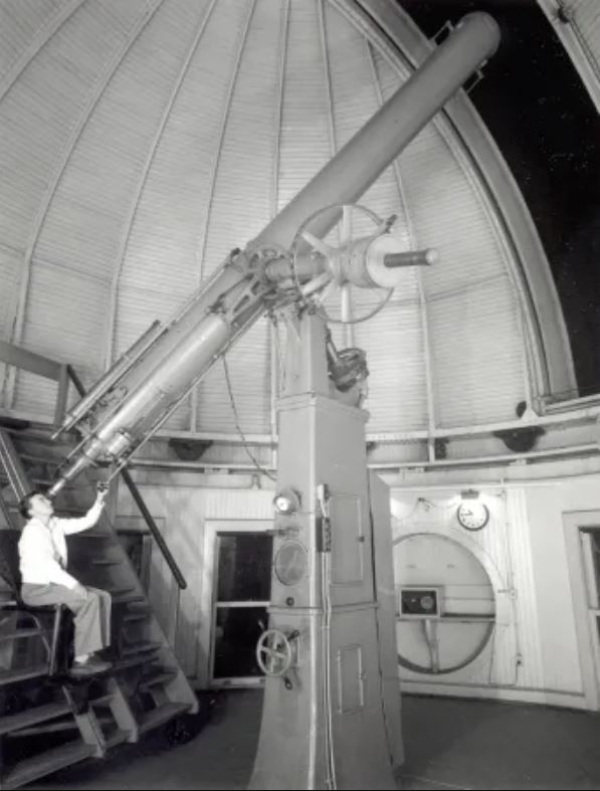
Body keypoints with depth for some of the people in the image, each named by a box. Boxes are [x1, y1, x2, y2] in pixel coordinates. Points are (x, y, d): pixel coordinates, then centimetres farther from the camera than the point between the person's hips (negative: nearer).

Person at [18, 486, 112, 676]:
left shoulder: (56, 525, 8)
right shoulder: (32, 532, -16)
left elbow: (86, 522, 9)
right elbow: (46, 565, -24)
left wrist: (99, 501, -5)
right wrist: (74, 584, -26)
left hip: (54, 584, 9)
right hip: (36, 588, -8)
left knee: (103, 596, -7)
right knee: (90, 599, -26)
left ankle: (90, 653, -8)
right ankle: (81, 659, -21)